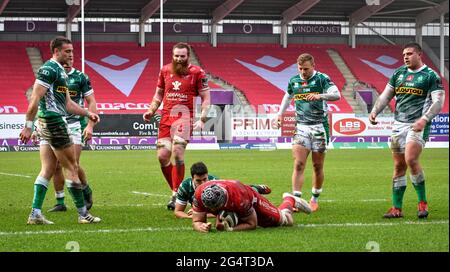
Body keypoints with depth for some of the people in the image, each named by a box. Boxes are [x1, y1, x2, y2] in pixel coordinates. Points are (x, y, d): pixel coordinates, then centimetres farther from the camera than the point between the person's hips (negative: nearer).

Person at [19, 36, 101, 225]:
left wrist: (88, 114, 17)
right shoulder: (48, 69, -13)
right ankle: (83, 214, 4)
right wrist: (28, 126, -21)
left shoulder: (60, 71, 19)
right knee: (71, 168, -3)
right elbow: (34, 99, -19)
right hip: (53, 122, -10)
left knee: (47, 171, 7)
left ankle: (35, 214, 3)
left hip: (48, 124, 10)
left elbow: (67, 103, 24)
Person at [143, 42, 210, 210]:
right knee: (162, 156, -1)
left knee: (177, 152, -21)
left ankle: (176, 195, -12)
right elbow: (158, 94, 23)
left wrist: (202, 119, -11)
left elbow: (206, 98, 0)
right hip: (166, 117, 5)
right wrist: (151, 111, 9)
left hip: (184, 116, -5)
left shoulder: (197, 73, -1)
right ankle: (176, 190, 17)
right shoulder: (165, 71, 11)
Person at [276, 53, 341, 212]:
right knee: (298, 165, -10)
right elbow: (288, 96, 29)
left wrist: (320, 96, -34)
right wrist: (280, 114, 20)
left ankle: (315, 199, 20)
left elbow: (336, 95, -18)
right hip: (301, 127, 2)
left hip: (319, 126, -2)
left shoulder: (321, 79, -5)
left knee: (318, 166, 5)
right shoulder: (294, 81, 9)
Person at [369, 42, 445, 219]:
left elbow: (438, 102, -9)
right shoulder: (398, 73, 14)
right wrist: (375, 111, 1)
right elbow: (386, 96, 18)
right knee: (399, 166, 5)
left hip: (418, 125, -5)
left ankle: (423, 202, -7)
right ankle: (397, 209, 10)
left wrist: (424, 119, -23)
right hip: (398, 124, 5)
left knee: (411, 160, -22)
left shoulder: (431, 75, -2)